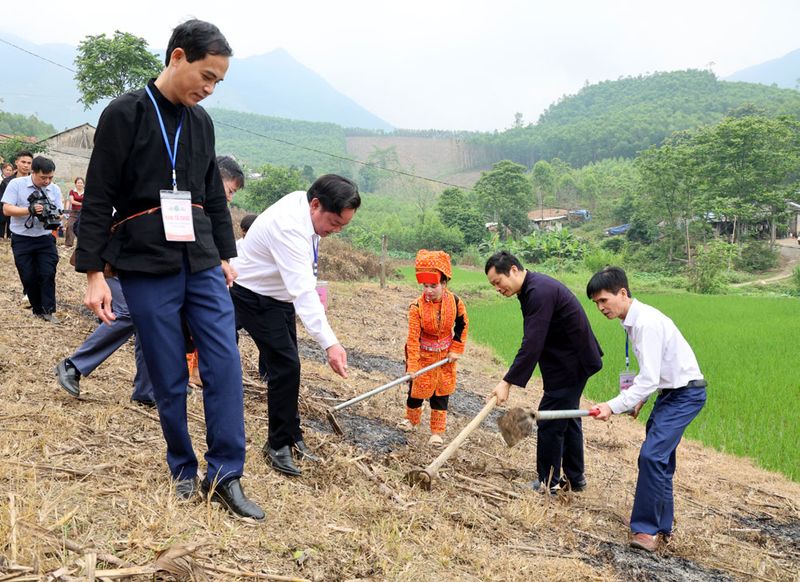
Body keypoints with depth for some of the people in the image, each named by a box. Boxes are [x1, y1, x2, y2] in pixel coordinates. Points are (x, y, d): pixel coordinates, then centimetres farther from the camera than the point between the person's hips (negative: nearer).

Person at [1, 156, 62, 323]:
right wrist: (30, 210, -27)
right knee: (29, 277, 4)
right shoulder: (16, 184, -9)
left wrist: (52, 218, -21)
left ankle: (48, 310, -1)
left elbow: (58, 213, 4)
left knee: (48, 274, -8)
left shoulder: (55, 189, 0)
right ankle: (38, 309, 19)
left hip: (45, 239, 1)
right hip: (22, 240, -1)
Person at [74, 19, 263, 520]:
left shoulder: (201, 121, 11)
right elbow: (98, 200, -6)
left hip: (203, 265, 5)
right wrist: (94, 273, -10)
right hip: (147, 270, -4)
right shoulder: (124, 115, -6)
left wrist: (226, 254, 21)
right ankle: (183, 470, 21)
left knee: (226, 364, -3)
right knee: (170, 379, 2)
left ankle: (225, 475, 5)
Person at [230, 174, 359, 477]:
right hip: (255, 298, -9)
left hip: (280, 297, 9)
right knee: (285, 366, -15)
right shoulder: (288, 226, -35)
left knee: (284, 366, 12)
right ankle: (278, 446, -2)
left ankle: (291, 437, 23)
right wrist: (329, 343, -49)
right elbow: (304, 290, -43)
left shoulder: (303, 205, -7)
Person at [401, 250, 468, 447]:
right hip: (423, 354, -2)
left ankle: (437, 431, 19)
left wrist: (456, 349, -2)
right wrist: (412, 365, -27)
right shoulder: (417, 306, -25)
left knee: (441, 393, 7)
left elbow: (462, 324, 0)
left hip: (445, 355, 2)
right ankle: (411, 419, 38)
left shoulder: (455, 301, -17)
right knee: (417, 389, 10)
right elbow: (413, 338, -24)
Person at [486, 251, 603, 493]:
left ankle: (548, 483, 9)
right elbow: (533, 340, 11)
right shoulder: (532, 288, 7)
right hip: (572, 361, 11)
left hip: (570, 365, -11)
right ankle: (574, 478, 31)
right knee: (567, 418, 19)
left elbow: (532, 344, -30)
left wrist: (508, 382, -29)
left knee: (550, 422, -2)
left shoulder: (540, 292, -26)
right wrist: (511, 379, 8)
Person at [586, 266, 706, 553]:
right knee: (659, 458, 13)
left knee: (651, 455, -16)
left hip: (686, 393, -10)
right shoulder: (633, 321, 6)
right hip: (669, 391, 10)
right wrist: (639, 397, 15)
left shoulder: (647, 323, -25)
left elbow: (649, 379, -28)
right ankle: (662, 525, 24)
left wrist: (614, 406, -30)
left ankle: (646, 528, -8)